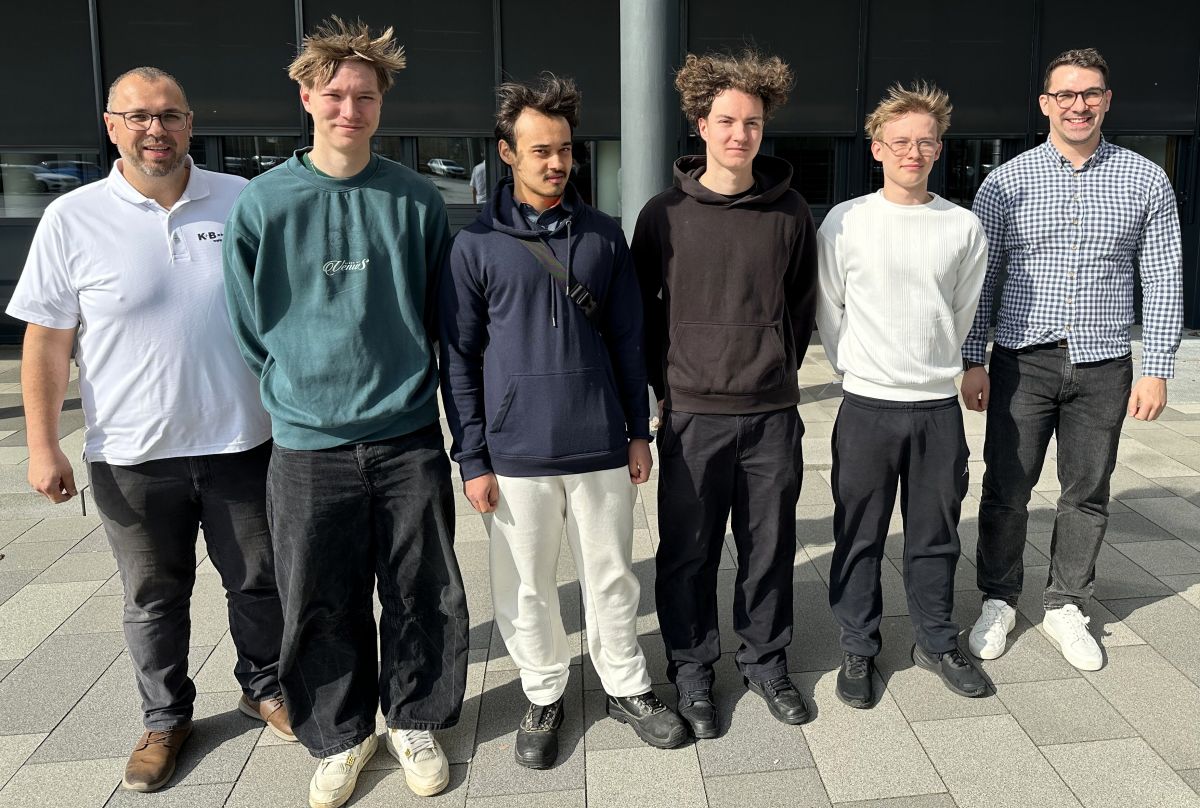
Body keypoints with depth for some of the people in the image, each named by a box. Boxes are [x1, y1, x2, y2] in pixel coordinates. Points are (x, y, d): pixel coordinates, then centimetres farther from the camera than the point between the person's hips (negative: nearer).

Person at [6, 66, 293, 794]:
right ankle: (167, 718, 35)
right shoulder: (72, 220, -4)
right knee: (154, 597, 15)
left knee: (258, 581, 15)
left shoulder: (245, 202, -1)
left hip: (240, 441, 1)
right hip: (132, 456, 0)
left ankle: (265, 688, 38)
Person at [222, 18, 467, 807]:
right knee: (323, 606, 10)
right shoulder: (263, 203, -2)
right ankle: (340, 735, 32)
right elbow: (247, 325, 6)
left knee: (422, 595, 10)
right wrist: (294, 395, 7)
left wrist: (405, 384, 9)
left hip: (409, 437, 1)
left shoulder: (417, 200, 1)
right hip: (309, 445, 0)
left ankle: (413, 720, 33)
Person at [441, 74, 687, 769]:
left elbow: (628, 340, 8)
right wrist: (473, 459, -4)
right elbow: (459, 360, -1)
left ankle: (627, 687, 33)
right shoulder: (477, 245, -3)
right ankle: (545, 697, 32)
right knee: (528, 590, 11)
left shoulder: (604, 235, 4)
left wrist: (639, 432, 7)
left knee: (613, 579, 13)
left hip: (600, 447, 2)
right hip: (516, 454, -1)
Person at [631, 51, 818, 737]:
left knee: (770, 548, 12)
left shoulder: (790, 212, 3)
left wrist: (778, 372, 9)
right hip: (693, 415, -1)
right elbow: (642, 310, 4)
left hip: (773, 413, 2)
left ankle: (767, 661, 32)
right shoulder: (665, 215, -2)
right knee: (689, 553, 8)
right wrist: (667, 384, 2)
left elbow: (803, 305, 12)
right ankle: (693, 668, 27)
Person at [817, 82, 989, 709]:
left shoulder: (964, 227, 2)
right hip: (867, 406, -2)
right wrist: (859, 372, 7)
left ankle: (936, 642, 32)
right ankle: (858, 649, 23)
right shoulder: (845, 222, -4)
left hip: (939, 405, 2)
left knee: (936, 536, 14)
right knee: (859, 537, 7)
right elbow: (829, 312, 3)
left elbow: (962, 312, 12)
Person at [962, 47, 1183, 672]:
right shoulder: (1005, 182, 1)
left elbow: (1163, 281, 5)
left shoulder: (1146, 181, 4)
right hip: (1022, 362, -1)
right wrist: (971, 362, -2)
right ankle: (999, 601, 23)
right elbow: (978, 279, 2)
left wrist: (1156, 369, -1)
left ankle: (1065, 606, 27)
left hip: (1103, 367, 1)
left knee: (1087, 495, 10)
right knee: (1006, 491, 5)